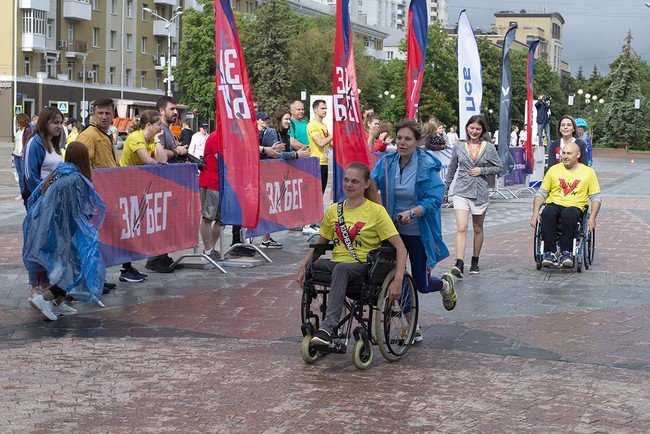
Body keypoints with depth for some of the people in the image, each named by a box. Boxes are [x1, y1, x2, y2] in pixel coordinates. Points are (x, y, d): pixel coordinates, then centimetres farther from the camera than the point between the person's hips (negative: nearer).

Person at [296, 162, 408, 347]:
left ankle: (328, 326, -46)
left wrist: (398, 280, -19)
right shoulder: (333, 211, 13)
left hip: (363, 266, -5)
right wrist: (303, 267, 5)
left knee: (341, 268, -38)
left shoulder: (376, 211, -2)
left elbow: (400, 248, -6)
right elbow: (320, 243, 23)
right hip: (337, 264, 5)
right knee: (312, 265, -27)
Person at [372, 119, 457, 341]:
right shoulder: (386, 163, -3)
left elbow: (434, 199, -19)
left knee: (422, 284, 7)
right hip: (395, 231, 3)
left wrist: (412, 212, -33)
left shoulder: (427, 166, -14)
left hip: (419, 233, -3)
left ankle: (446, 284, 43)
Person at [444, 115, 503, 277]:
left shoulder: (489, 148, 3)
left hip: (480, 193, 1)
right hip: (461, 192, -1)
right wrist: (445, 190, 18)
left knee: (478, 229, 13)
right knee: (461, 228, -15)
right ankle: (459, 264, -24)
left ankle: (475, 262, 27)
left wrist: (482, 170, -9)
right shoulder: (459, 147, 4)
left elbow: (498, 168, 6)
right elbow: (451, 170, 14)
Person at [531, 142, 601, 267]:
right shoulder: (554, 170, 13)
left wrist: (592, 218, -8)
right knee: (547, 213, -35)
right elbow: (541, 193, 13)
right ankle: (550, 252, -34)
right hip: (554, 204, 2)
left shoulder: (588, 172, 10)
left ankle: (566, 252, -32)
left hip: (575, 207, -2)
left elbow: (596, 198, 8)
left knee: (569, 215, -38)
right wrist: (535, 213, -3)